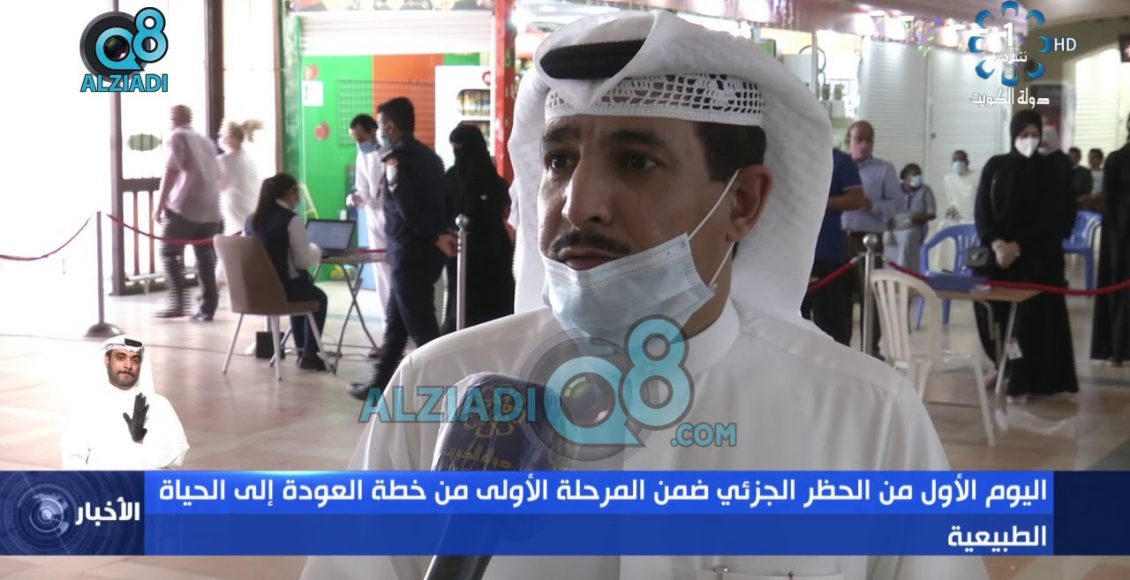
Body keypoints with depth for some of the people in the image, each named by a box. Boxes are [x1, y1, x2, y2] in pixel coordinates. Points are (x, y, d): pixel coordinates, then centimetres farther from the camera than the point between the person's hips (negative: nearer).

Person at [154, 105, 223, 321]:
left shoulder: (178, 137, 0)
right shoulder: (206, 141, 20)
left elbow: (171, 171, -11)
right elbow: (216, 174, 23)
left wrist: (160, 204, -11)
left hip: (185, 206, -6)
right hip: (210, 209, 6)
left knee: (169, 253, 2)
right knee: (205, 257, 8)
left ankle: (178, 303, -7)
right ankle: (208, 308, 4)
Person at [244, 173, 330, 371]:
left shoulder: (251, 219, 9)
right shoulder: (292, 220, -11)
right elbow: (304, 260, -11)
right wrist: (316, 250, 11)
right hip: (281, 288, -7)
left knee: (303, 291, 34)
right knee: (319, 298, 23)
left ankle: (301, 350, 37)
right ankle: (309, 354, 20)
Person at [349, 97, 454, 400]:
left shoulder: (397, 159, -12)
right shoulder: (429, 156, 14)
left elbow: (407, 209, -21)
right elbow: (443, 202, 10)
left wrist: (436, 237, -14)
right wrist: (441, 235, 3)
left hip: (411, 253, -9)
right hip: (428, 251, 9)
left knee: (421, 326, -2)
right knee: (395, 320, 17)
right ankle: (381, 381, 26)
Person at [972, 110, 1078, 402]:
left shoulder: (1050, 169, 0)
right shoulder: (995, 167, 7)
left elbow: (1053, 217, -6)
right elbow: (982, 211, 2)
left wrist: (1018, 246, -14)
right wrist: (995, 243, -15)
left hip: (1037, 256, -3)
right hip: (997, 252, 3)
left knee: (1032, 316, -6)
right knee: (993, 312, 3)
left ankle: (1024, 381, 1)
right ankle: (1003, 367, 24)